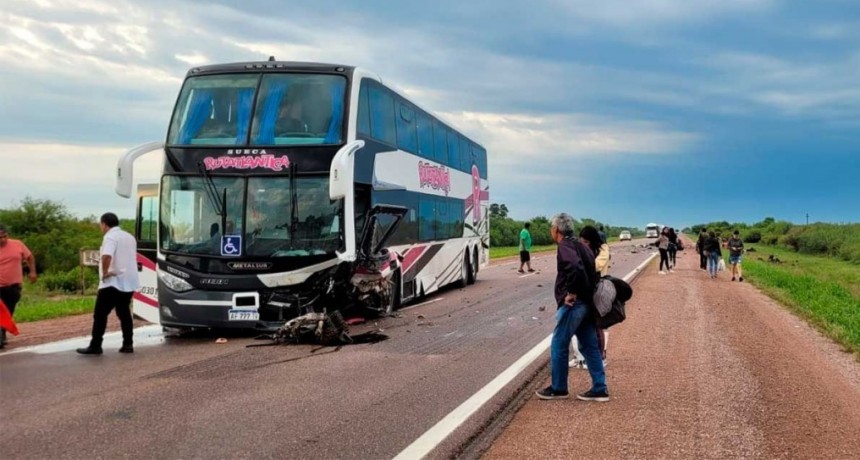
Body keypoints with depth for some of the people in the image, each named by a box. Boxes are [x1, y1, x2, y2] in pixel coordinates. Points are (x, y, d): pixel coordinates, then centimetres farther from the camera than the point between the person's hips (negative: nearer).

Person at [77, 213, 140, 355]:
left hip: (113, 282, -8)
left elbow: (107, 256, -31)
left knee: (100, 314, -1)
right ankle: (128, 344, 10)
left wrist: (105, 272, -19)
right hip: (129, 282, 8)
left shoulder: (110, 237, -12)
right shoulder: (129, 237, 16)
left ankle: (95, 346, 0)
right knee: (124, 313, 14)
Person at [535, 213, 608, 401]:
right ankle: (600, 389, 13)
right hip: (586, 303, 9)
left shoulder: (565, 246, -13)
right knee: (590, 346, 11)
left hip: (573, 304, -9)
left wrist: (571, 292, -24)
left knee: (559, 345, 2)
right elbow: (591, 269, 19)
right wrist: (587, 293, 16)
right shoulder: (580, 245, 16)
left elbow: (575, 266, -33)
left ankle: (558, 389, 12)